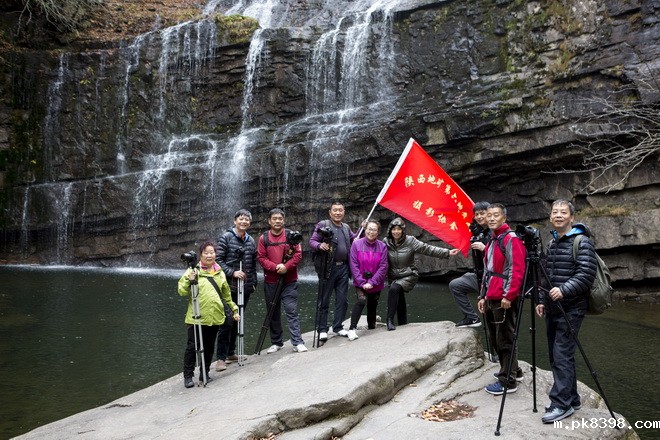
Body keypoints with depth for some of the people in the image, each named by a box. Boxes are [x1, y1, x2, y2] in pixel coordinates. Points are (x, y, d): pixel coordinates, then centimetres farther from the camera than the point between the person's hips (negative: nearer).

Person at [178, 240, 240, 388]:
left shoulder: (220, 273, 12)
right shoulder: (194, 271, -2)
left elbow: (227, 294, 22)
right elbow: (181, 291, -8)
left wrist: (234, 309, 22)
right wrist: (189, 280, -24)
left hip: (215, 316, 4)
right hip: (196, 317, -4)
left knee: (209, 347, 11)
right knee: (192, 346, -1)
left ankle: (204, 374, 25)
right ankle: (188, 377, 11)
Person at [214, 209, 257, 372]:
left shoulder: (251, 241, 12)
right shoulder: (225, 238, -4)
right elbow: (218, 260, -9)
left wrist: (254, 282, 13)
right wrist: (232, 273, -17)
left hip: (245, 287, 6)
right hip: (229, 287, -6)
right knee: (227, 321, -8)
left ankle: (231, 352, 24)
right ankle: (221, 357, -1)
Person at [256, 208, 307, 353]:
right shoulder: (264, 238, 2)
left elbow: (298, 254, -3)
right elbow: (261, 257, -1)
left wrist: (286, 266, -18)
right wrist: (275, 267, -16)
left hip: (289, 281, -2)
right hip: (270, 281, 2)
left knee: (292, 311, -6)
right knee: (273, 312, 11)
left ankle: (298, 342, -2)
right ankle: (276, 342, 24)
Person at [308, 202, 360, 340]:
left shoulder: (346, 227, 15)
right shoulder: (322, 225, -3)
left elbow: (354, 239, 30)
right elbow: (312, 241, -8)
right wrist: (319, 245, -28)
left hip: (343, 268, 6)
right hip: (328, 268, -6)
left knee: (343, 300, 10)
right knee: (324, 300, 1)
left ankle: (338, 327, 23)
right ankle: (322, 330, 9)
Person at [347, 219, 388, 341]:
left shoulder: (382, 246, -5)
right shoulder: (356, 244, -8)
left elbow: (383, 267, -8)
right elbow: (354, 266, -9)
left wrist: (372, 282, -15)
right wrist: (362, 283, -15)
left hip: (376, 284, 2)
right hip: (360, 283, -2)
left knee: (372, 306, 13)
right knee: (361, 300, -26)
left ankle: (371, 326, 38)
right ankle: (352, 329, -22)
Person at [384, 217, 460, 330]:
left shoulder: (410, 241, -9)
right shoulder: (386, 242, -2)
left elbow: (428, 249, -10)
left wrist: (447, 253, -15)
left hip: (409, 275, -4)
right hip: (394, 277, 4)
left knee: (394, 289, -27)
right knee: (400, 301, 11)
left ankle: (390, 320, -22)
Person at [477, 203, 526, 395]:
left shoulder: (511, 239, -10)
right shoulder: (491, 242, 19)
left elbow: (517, 270, -18)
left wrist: (508, 295, -21)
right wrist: (483, 296, 20)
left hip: (504, 300, -9)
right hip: (491, 299, 9)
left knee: (505, 340, -2)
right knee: (496, 339, 17)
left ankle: (508, 382, 6)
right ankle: (509, 371, 32)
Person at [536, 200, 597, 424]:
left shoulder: (581, 241, -7)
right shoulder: (551, 243, 16)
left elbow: (587, 274, -16)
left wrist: (564, 290, -26)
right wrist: (542, 301, 15)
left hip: (571, 309, -8)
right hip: (552, 308, 8)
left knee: (562, 355, -9)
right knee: (555, 355, 11)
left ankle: (561, 404, -2)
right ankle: (571, 399, 22)